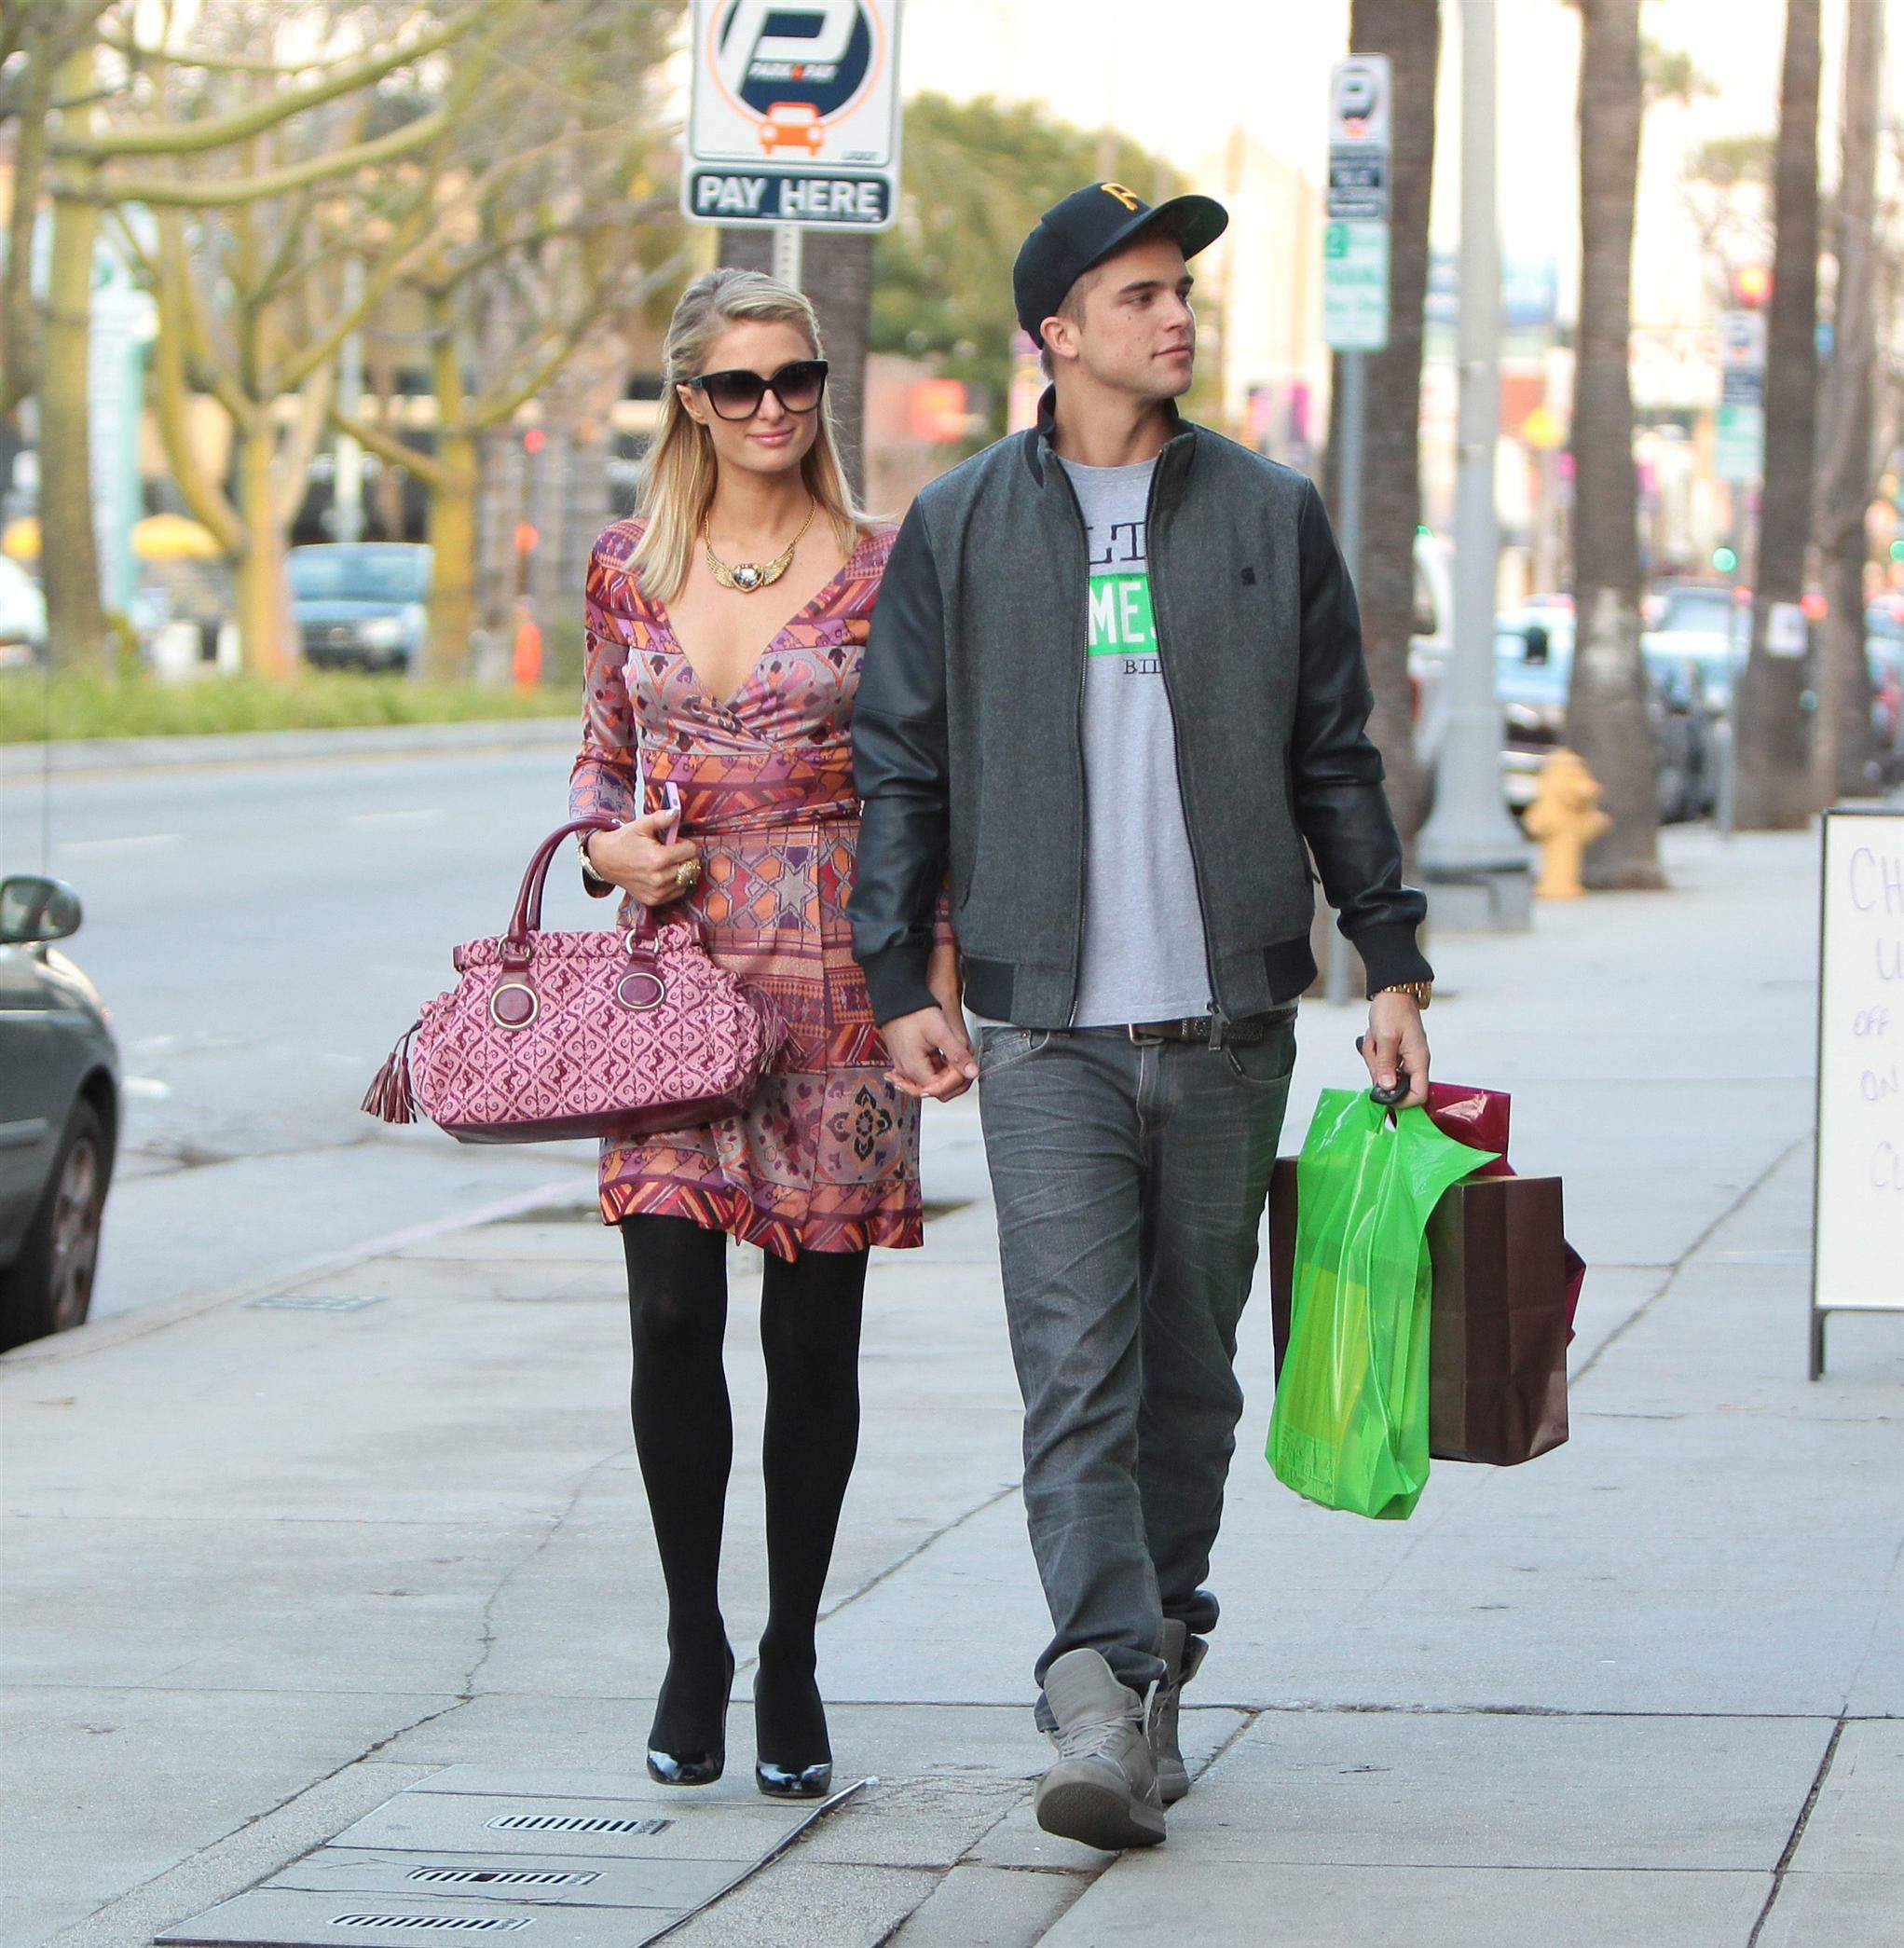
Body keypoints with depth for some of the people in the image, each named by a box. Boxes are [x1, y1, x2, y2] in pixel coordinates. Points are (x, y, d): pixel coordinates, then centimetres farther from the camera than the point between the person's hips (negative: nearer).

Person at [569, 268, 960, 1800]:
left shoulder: (881, 570, 1)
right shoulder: (631, 572, 8)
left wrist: (940, 979, -5)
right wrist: (611, 847, -1)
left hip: (833, 973, -1)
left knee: (814, 1333, 1)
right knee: (672, 1311, -8)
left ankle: (792, 1660, 15)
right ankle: (694, 1643, 9)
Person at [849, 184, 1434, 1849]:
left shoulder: (1271, 516, 9)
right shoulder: (961, 528, 6)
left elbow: (1337, 761, 13)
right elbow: (902, 765, 8)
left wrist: (1392, 963, 8)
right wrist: (900, 981, 0)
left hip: (1229, 1022, 2)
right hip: (1047, 1026, -2)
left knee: (1190, 1370, 7)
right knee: (1076, 1370, -12)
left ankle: (1159, 1654, 20)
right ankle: (1107, 1706, -19)